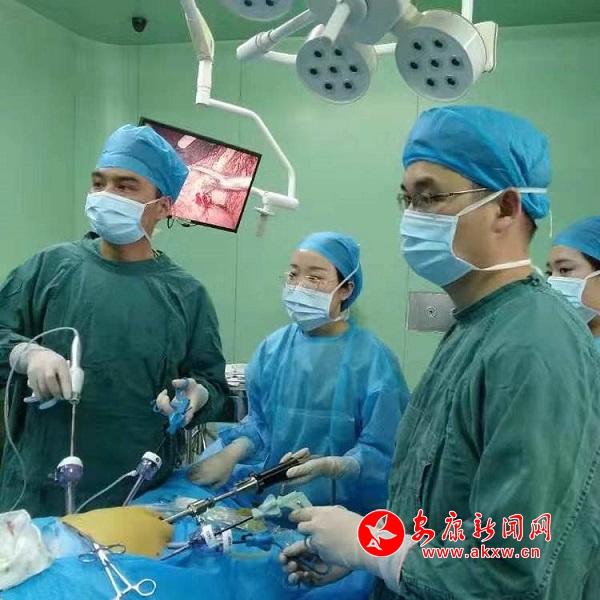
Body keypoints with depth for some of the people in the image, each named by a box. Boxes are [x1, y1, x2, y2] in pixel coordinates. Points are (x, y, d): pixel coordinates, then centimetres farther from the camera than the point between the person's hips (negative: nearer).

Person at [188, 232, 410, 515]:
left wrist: (330, 467, -25)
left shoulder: (373, 360, -9)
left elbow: (381, 453, -10)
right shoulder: (274, 346, 6)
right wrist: (231, 453, -2)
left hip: (335, 508, -5)